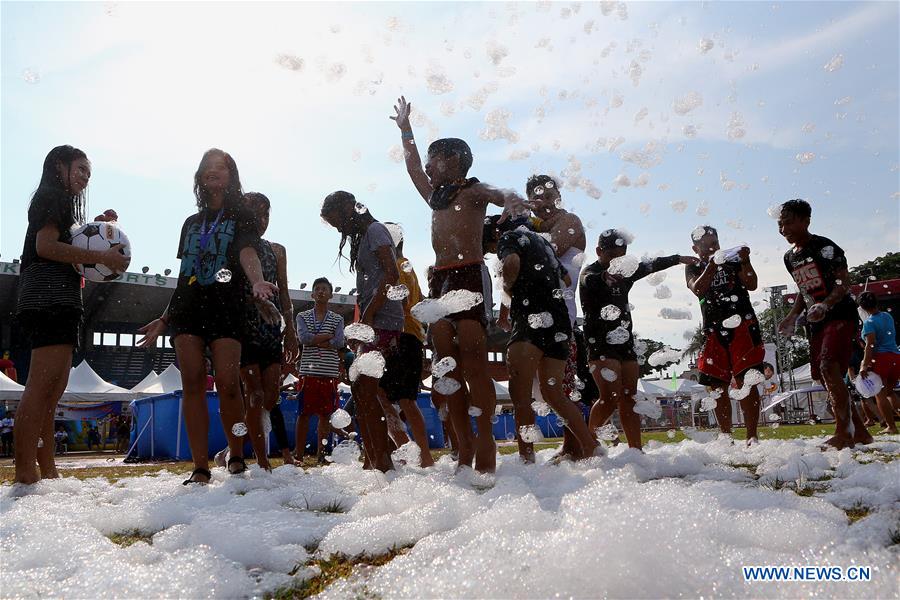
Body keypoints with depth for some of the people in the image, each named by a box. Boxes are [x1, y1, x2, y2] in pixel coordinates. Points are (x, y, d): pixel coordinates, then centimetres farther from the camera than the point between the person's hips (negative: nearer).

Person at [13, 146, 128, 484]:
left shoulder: (58, 205, 29)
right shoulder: (52, 199, 1)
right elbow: (46, 246, -15)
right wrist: (103, 257, -16)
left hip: (59, 303, 11)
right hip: (49, 298, -11)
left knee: (52, 390, 6)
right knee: (42, 386, -17)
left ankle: (47, 471, 7)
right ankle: (25, 474, -21)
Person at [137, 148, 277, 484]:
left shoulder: (241, 217, 11)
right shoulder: (191, 223, 24)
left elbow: (247, 254, -10)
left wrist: (257, 280, -33)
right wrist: (164, 319, 18)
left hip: (226, 308, -4)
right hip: (187, 308, 4)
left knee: (227, 383, -14)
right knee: (193, 382, -6)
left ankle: (237, 457, 4)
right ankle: (200, 469, -4)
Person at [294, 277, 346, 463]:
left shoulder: (338, 319, 11)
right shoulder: (303, 316, 11)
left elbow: (339, 343, -5)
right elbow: (304, 338, -7)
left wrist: (314, 341, -6)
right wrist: (328, 337, -5)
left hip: (330, 373, 1)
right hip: (308, 372, -1)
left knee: (325, 414, 4)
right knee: (304, 413, -1)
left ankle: (321, 453, 13)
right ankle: (298, 454, 5)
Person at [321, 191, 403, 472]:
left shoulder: (374, 230, -3)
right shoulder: (362, 237, 24)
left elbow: (391, 275, -16)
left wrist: (367, 316, -18)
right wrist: (362, 322, 9)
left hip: (382, 321, -10)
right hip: (371, 324, 10)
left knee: (366, 390, -14)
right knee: (359, 389, 7)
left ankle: (383, 463, -11)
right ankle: (374, 461, 10)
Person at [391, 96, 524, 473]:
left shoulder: (473, 190, 6)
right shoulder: (434, 195, 26)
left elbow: (503, 195, -13)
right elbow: (412, 166, 39)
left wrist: (511, 201, -37)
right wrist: (404, 128, 48)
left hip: (469, 275, -7)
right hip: (439, 280, 7)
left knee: (474, 365, -14)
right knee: (449, 368, 0)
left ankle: (485, 442, -13)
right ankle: (465, 449, 1)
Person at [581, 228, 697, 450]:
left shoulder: (623, 273, 18)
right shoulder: (590, 272, -5)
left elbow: (650, 266, 31)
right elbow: (590, 282, -30)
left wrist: (678, 259, 40)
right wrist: (606, 276, -52)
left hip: (625, 342, 8)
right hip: (600, 342, -7)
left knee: (629, 398, 4)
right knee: (610, 397, -18)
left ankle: (636, 450, 5)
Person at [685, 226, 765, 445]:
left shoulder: (733, 261, 12)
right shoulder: (693, 269, 13)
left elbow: (751, 285, -1)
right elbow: (697, 289, -8)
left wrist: (745, 261, -16)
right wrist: (712, 265, -20)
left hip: (742, 326, -2)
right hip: (713, 330, 2)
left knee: (746, 381, -9)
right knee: (718, 386, 2)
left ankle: (752, 437, -7)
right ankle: (726, 438, 10)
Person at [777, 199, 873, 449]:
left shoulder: (824, 246, -11)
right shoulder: (790, 257, 12)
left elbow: (844, 282, -18)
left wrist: (825, 305, -35)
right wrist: (792, 317, 9)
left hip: (840, 314, -8)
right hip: (816, 321, 9)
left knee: (828, 366, -24)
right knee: (824, 376, 7)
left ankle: (843, 432, -19)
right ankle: (859, 432, 18)